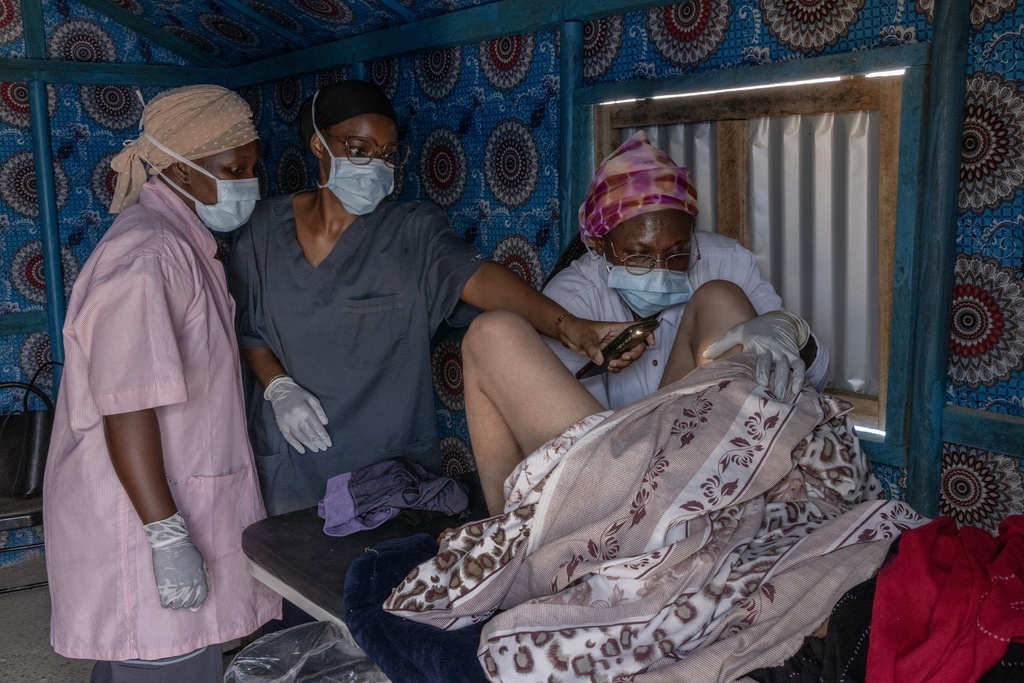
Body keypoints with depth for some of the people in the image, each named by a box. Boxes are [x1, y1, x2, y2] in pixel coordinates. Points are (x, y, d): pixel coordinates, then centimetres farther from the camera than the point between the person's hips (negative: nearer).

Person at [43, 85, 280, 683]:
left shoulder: (182, 243, 12)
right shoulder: (144, 258, -21)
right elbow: (127, 411, -24)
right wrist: (168, 539, -23)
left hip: (174, 508, 10)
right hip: (144, 524, -10)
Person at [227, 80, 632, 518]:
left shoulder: (412, 233, -9)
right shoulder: (267, 228, -2)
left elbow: (476, 276, -27)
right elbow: (247, 329, 5)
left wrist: (566, 325, -43)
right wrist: (278, 387, -14)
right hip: (294, 455, 1)